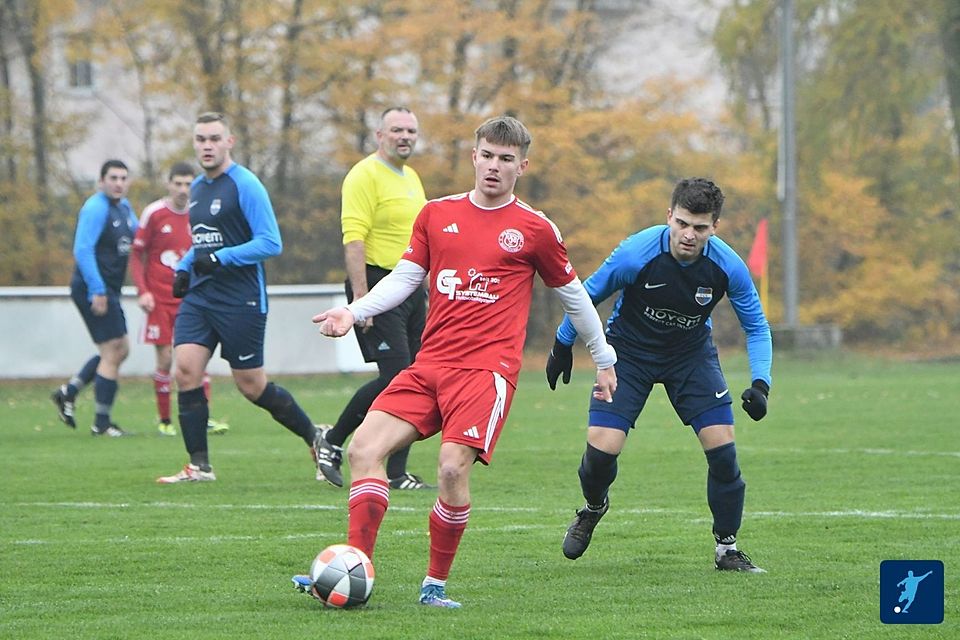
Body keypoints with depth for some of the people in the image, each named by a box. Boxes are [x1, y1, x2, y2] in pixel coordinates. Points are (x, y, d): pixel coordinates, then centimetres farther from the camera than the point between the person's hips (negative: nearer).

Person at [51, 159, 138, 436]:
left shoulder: (124, 207, 14)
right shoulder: (96, 208, -15)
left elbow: (137, 239, 26)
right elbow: (82, 250, -22)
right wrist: (97, 291, -25)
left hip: (109, 290, 10)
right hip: (94, 290, -10)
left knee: (119, 350, 14)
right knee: (113, 350, -9)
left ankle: (68, 392, 21)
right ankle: (102, 423, -3)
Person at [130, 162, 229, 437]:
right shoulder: (153, 213, -4)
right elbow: (137, 256, 0)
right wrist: (142, 291, -10)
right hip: (160, 299, -2)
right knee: (165, 360, -2)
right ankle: (164, 421, 9)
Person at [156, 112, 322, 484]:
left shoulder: (245, 185, -10)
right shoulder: (197, 188, 14)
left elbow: (270, 243, -16)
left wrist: (221, 259, -22)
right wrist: (184, 269, 10)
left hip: (241, 300, -7)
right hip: (199, 296, 7)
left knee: (252, 386, -1)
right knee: (185, 368, -11)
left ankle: (315, 437, 21)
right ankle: (199, 466, -6)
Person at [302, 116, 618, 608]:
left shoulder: (534, 229, 4)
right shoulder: (438, 214, 13)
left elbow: (573, 295, 14)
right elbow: (403, 278, 15)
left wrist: (605, 361, 21)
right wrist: (353, 312, -1)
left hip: (488, 369, -4)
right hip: (429, 365, 4)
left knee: (453, 467, -23)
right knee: (364, 448, -12)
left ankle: (436, 586, -7)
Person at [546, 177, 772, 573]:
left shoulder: (728, 266, -22)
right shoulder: (636, 254, -28)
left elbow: (756, 327, -7)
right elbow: (587, 295, -9)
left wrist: (760, 384, -20)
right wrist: (562, 347, 2)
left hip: (691, 354, 2)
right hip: (628, 350, -2)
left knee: (722, 446, -12)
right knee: (602, 447, -14)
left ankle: (727, 549, 6)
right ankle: (593, 508, 23)